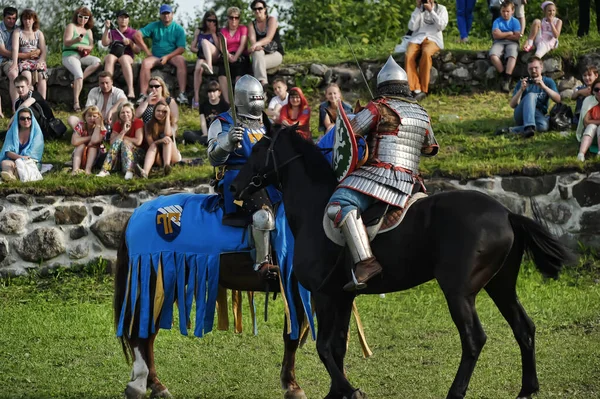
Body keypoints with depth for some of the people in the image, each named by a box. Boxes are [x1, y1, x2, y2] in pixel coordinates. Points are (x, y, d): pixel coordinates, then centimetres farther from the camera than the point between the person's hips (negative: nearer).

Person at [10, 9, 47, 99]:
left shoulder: (39, 33, 15)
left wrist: (40, 62, -15)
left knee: (41, 75, -31)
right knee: (27, 75, -34)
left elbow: (43, 51, 6)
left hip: (37, 60, 1)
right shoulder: (17, 32, 9)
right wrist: (14, 64, -23)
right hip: (23, 61, -1)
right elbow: (15, 48, -7)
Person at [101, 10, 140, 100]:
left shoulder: (133, 33, 15)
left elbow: (138, 50, 7)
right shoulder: (112, 32, 19)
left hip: (128, 57, -1)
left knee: (124, 58, -39)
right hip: (113, 56, 1)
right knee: (110, 57, -36)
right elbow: (105, 43, 1)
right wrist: (106, 29, -7)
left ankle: (131, 92, -55)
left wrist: (130, 43, -11)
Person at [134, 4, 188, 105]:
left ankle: (182, 94, -39)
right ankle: (143, 95, -37)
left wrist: (167, 57, -18)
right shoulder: (154, 26, 7)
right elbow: (137, 35, -2)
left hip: (172, 56, -1)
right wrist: (148, 52, -7)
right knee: (145, 63, -31)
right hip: (156, 57, 1)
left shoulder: (178, 29, 4)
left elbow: (181, 48, -5)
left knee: (181, 61, -33)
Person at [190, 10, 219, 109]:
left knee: (204, 41, -32)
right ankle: (196, 99, -44)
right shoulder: (198, 31, 19)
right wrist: (200, 50, -4)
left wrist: (213, 33, -2)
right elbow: (192, 47, 16)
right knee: (198, 69, -35)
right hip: (202, 56, 2)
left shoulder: (217, 32, 14)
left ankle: (209, 66, -61)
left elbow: (218, 46, -1)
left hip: (214, 55, -2)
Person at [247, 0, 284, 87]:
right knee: (257, 52, -35)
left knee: (257, 62, -33)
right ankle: (262, 82, -50)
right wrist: (255, 46, -34)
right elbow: (252, 39, -9)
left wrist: (257, 44, -36)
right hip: (261, 54, 2)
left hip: (275, 54, -2)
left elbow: (269, 38, -16)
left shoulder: (272, 19, -1)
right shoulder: (251, 25, 10)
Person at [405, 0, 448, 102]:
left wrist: (431, 11, -8)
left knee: (426, 53, -38)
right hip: (417, 38, 2)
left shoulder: (441, 9, 11)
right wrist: (418, 9, -1)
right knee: (409, 56, -31)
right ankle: (416, 90, -37)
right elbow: (412, 27, 2)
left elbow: (441, 26, -6)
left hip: (433, 39, -2)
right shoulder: (419, 10, 16)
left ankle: (423, 90, -34)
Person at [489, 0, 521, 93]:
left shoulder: (515, 22, 7)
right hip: (499, 43, 1)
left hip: (511, 43, -1)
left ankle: (507, 80, -40)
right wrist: (509, 33, -3)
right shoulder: (497, 21, 9)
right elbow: (495, 35, -6)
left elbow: (517, 36, -5)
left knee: (512, 55, -37)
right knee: (493, 55, -33)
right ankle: (504, 75, -22)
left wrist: (502, 34, -2)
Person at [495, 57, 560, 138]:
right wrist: (521, 89, -16)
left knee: (543, 126, -39)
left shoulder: (548, 82, 10)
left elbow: (558, 100, -8)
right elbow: (512, 105, -1)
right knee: (531, 95, -34)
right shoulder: (523, 82, 9)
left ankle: (511, 130, -35)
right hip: (521, 115, -1)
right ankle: (529, 127, -54)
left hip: (539, 116, 1)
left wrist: (544, 86, -20)